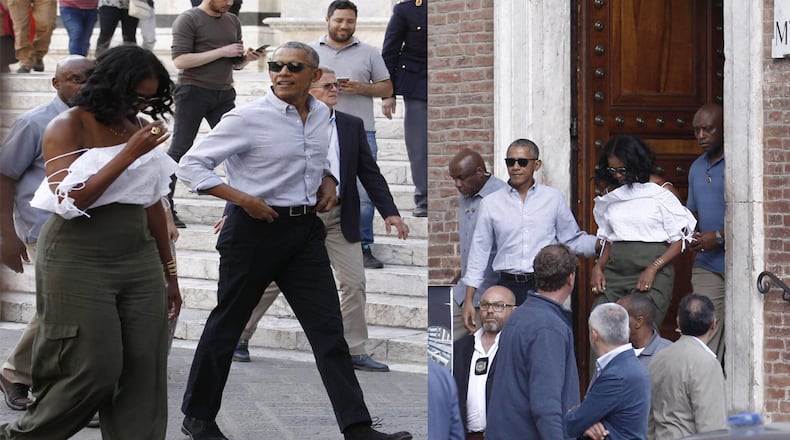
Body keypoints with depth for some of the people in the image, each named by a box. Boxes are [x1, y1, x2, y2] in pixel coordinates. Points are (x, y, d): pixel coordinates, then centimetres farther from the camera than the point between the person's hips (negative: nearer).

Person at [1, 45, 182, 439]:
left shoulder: (137, 129, 10)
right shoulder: (68, 128, -7)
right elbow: (70, 200, -19)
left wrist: (169, 273, 21)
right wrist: (128, 155, -20)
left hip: (139, 259, 6)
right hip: (79, 262, -6)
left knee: (145, 370, -2)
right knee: (94, 369, -7)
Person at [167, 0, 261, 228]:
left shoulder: (232, 21, 15)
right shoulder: (188, 19, -4)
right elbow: (180, 60, -14)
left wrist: (246, 58, -2)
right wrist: (221, 52, -17)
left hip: (224, 94, 5)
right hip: (193, 90, -5)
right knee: (179, 150, -1)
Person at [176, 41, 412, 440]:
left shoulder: (321, 114, 7)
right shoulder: (247, 119, -12)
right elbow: (191, 165, -10)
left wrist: (328, 181, 7)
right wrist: (242, 199, -18)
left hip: (306, 230, 5)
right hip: (255, 228, -5)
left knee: (328, 328, -2)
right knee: (227, 325, 6)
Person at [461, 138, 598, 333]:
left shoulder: (553, 198, 9)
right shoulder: (491, 203, 9)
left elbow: (572, 240, 13)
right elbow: (479, 252, 12)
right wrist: (469, 300, 10)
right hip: (508, 287, 1)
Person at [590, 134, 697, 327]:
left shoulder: (661, 195, 1)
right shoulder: (611, 200, 16)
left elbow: (679, 241, 0)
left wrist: (652, 269, -13)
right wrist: (598, 267, 3)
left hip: (653, 275, -4)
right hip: (614, 273, 4)